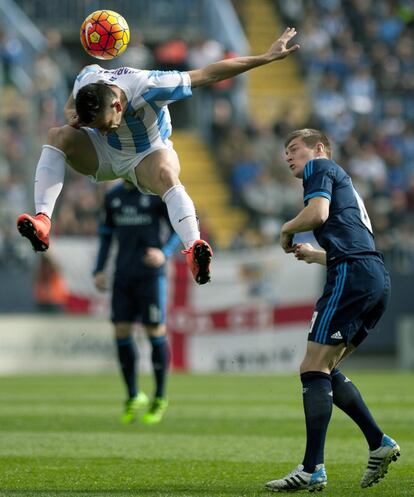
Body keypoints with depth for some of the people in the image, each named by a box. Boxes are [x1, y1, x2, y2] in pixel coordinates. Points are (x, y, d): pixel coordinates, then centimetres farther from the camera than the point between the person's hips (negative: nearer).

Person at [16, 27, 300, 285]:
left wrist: (268, 57, -27)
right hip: (104, 154, 4)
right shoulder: (86, 80, -25)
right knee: (58, 136, -25)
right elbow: (70, 108, 0)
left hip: (148, 155, -4)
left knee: (167, 176, -39)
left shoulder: (148, 88, -37)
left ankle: (194, 248, -59)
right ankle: (42, 222, -39)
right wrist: (73, 118, -27)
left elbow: (209, 74, -31)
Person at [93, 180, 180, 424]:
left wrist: (165, 253, -20)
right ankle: (133, 397, 14)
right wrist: (99, 270, 11)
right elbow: (106, 233, 19)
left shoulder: (158, 193, -5)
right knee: (121, 331, -1)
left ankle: (160, 398, 11)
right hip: (123, 274, 4)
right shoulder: (113, 196, 10)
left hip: (150, 274, -4)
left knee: (155, 331, -4)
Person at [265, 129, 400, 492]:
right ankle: (379, 444, 7)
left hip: (352, 275, -9)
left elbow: (318, 213, -14)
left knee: (314, 369, -10)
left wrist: (288, 229, 4)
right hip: (377, 278, 9)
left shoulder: (320, 167, 5)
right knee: (326, 370, 15)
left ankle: (313, 470, -14)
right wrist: (314, 255, 41)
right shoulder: (344, 183, 32)